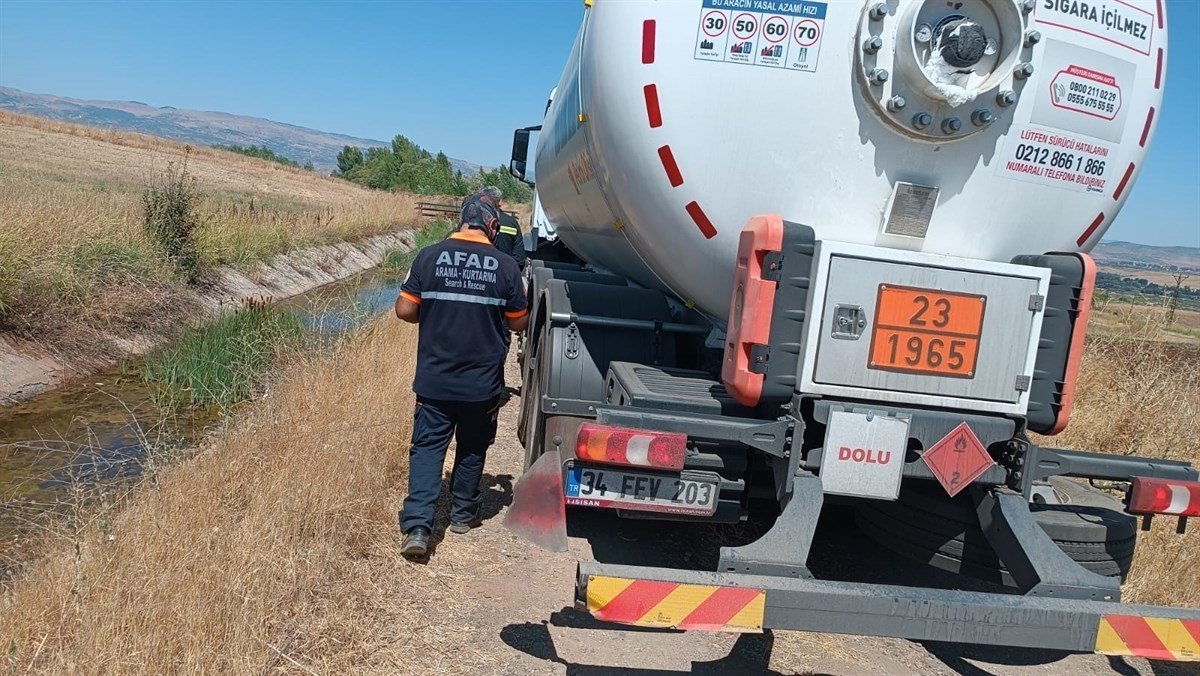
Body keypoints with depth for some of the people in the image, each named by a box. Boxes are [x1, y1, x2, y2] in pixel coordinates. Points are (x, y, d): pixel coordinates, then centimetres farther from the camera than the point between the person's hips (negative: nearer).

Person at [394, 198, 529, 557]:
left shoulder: (430, 256, -5)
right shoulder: (505, 266, -6)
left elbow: (404, 309, -4)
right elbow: (519, 322, 1)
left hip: (434, 380, 0)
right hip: (483, 383, 0)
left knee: (427, 447, 7)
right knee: (472, 448, 18)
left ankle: (417, 526, -3)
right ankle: (463, 514, 32)